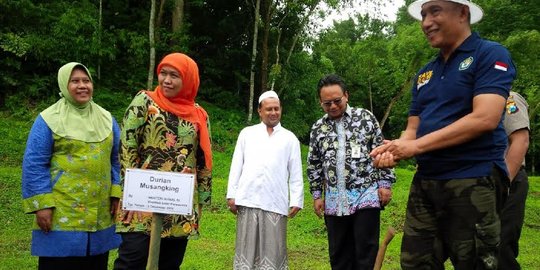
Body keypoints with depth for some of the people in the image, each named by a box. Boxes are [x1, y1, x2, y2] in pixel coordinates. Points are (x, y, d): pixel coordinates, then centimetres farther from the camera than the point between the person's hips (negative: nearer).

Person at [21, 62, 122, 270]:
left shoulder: (106, 119, 10)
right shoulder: (49, 119, -4)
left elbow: (115, 160, 13)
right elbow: (34, 165, -6)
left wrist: (116, 194, 5)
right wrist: (42, 204, -12)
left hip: (100, 213, 4)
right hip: (61, 214, -4)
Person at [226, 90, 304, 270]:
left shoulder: (290, 138, 11)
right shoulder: (247, 133, 13)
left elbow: (296, 173, 7)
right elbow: (236, 166, 9)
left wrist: (296, 200, 0)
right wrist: (232, 194, 2)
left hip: (276, 202, 0)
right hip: (248, 200, 1)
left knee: (273, 250, 3)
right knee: (247, 248, 6)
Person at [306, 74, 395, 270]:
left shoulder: (365, 117, 2)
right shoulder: (318, 128, 9)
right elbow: (314, 165, 13)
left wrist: (385, 184, -4)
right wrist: (317, 195, 9)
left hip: (366, 195, -3)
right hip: (334, 202, 3)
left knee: (366, 254, 0)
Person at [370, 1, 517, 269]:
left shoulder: (490, 55, -4)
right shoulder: (424, 74, 16)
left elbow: (484, 119, -18)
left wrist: (416, 146, -16)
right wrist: (395, 148, -9)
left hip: (473, 182, -6)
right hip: (424, 182, 7)